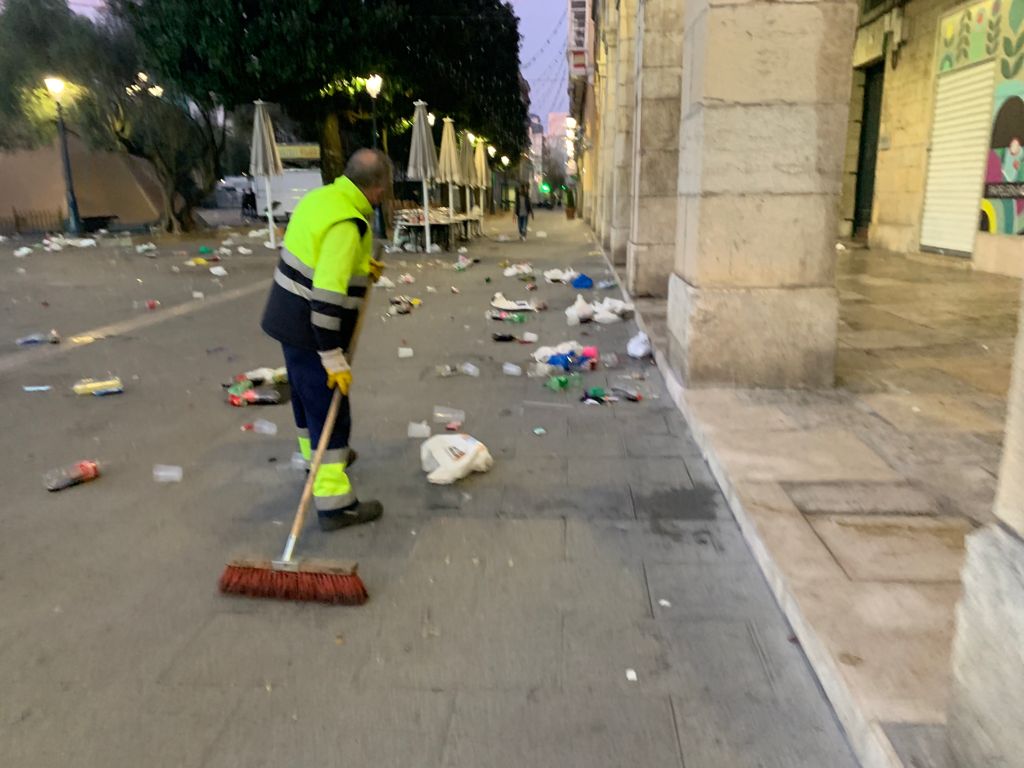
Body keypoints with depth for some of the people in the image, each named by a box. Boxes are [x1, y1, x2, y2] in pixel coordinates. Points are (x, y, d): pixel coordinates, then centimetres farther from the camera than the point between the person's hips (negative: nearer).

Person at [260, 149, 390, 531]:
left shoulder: (322, 196, 3)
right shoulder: (348, 223, -26)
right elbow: (327, 297, -31)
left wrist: (360, 266, 16)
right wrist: (334, 358, -27)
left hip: (288, 317, 10)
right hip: (311, 329, -9)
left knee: (307, 394, 26)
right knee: (329, 411, -2)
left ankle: (319, 456, 49)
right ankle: (334, 504, 5)